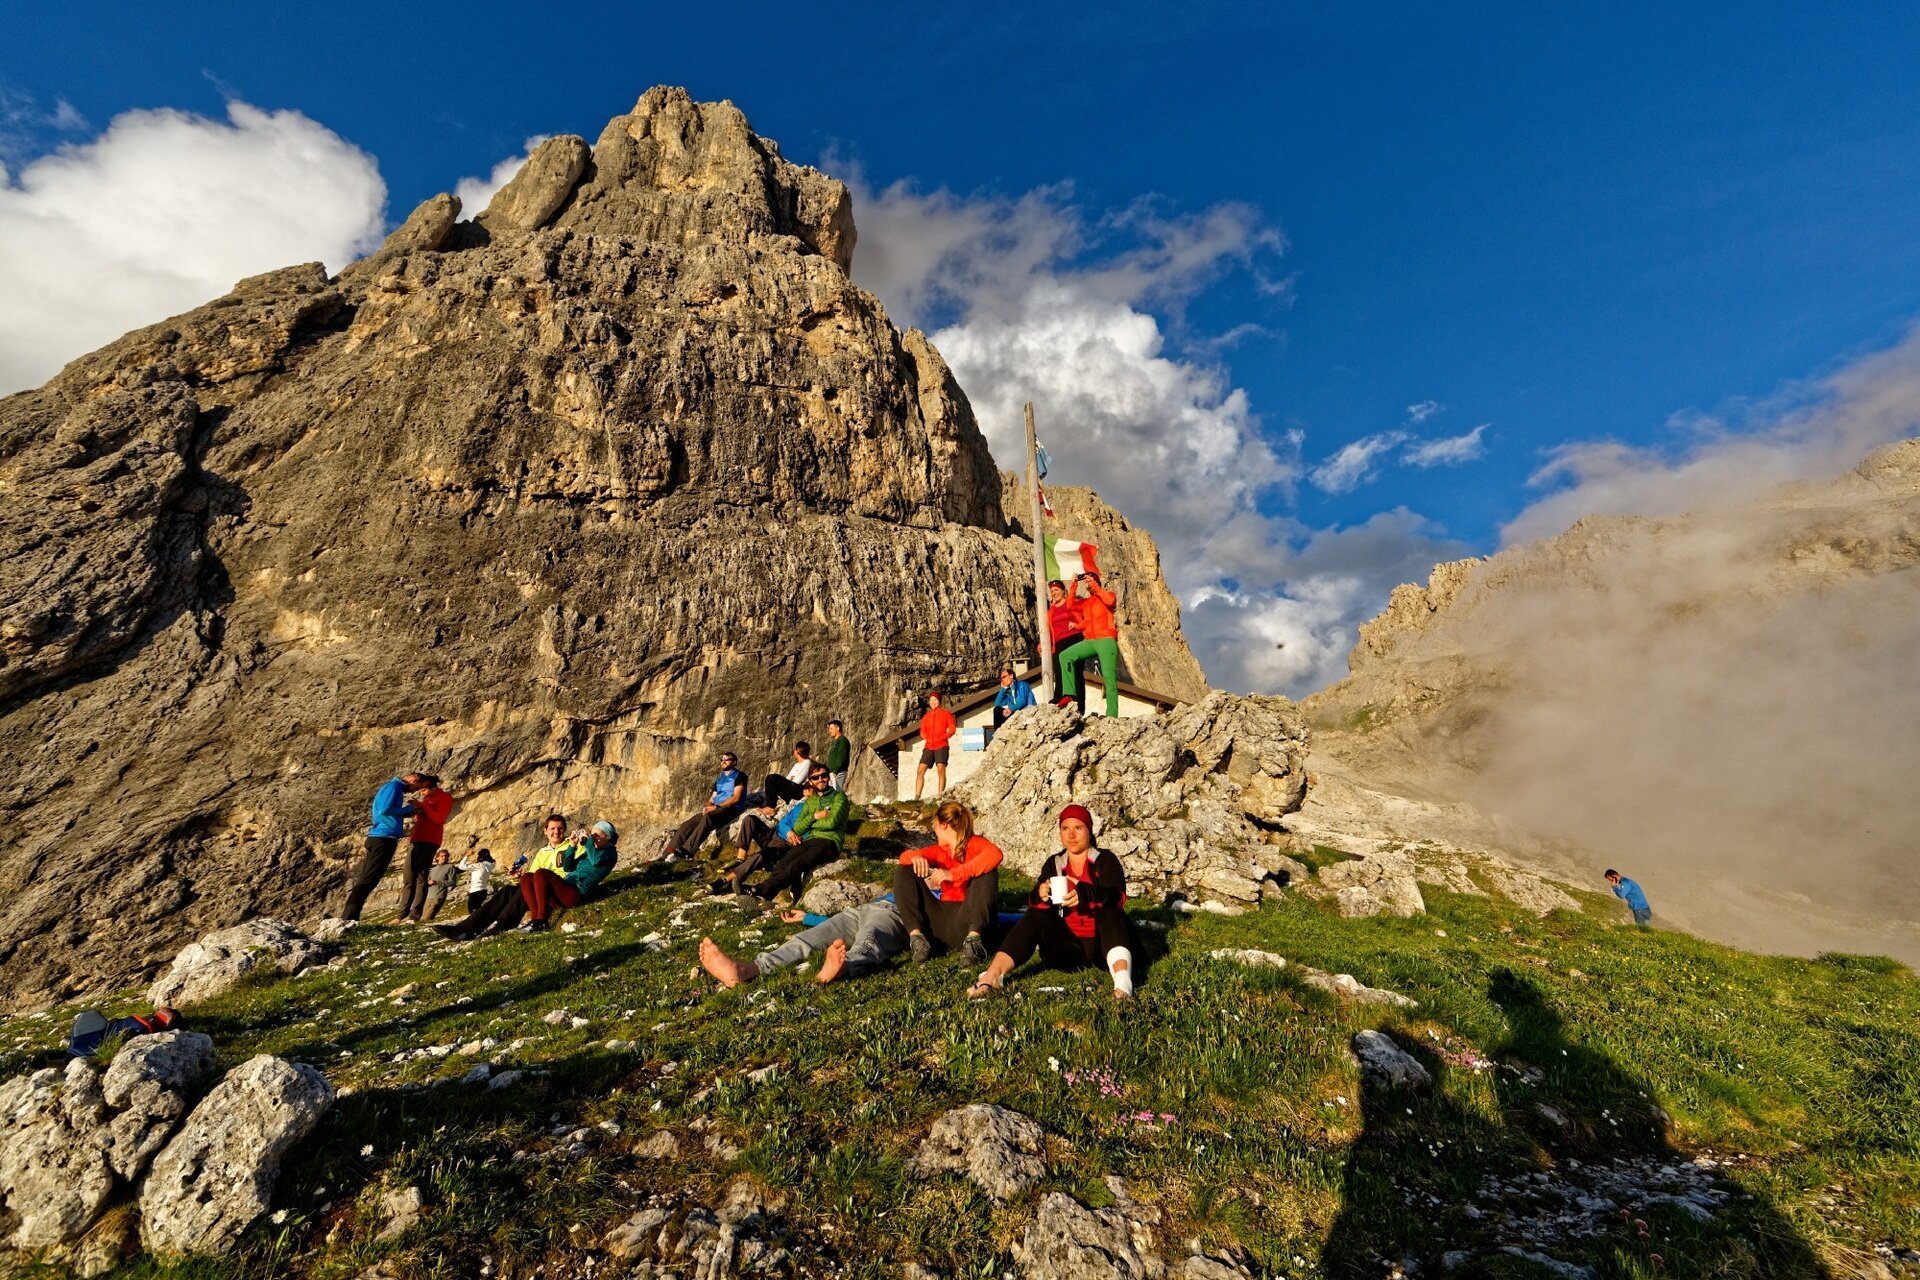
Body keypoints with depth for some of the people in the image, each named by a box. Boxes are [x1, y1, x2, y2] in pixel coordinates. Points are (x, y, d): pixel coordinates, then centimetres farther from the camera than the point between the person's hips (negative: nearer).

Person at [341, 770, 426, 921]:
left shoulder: (394, 787, 22)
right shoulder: (394, 786, -8)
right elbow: (385, 810, -19)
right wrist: (409, 809, -7)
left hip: (380, 838, 10)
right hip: (384, 838, -10)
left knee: (365, 880, 11)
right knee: (368, 881, -11)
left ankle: (348, 918, 14)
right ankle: (348, 918, -12)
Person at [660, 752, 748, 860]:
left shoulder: (739, 776, 5)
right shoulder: (719, 780, 27)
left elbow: (736, 798, -8)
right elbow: (712, 798, 22)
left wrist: (716, 806, -13)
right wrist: (708, 807, -3)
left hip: (731, 808, -7)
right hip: (715, 809, 7)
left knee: (707, 818, -37)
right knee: (687, 825, -14)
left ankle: (683, 852, -49)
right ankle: (665, 856, -22)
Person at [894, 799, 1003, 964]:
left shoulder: (974, 844, 0)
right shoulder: (939, 851, 17)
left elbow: (995, 854, -24)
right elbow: (904, 857, 7)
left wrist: (953, 874, -30)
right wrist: (916, 857, -18)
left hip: (964, 921, -5)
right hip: (938, 923, 5)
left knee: (988, 873, -22)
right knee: (903, 871, -1)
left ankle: (973, 938, -36)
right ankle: (916, 936, -21)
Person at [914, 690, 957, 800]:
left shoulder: (946, 713, 8)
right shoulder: (926, 716, 19)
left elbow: (952, 728, 1)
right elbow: (922, 731, 19)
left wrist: (942, 737, -11)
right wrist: (927, 738, -1)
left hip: (941, 746, -4)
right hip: (928, 747, 4)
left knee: (941, 770, -20)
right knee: (920, 771, -6)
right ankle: (917, 797, -5)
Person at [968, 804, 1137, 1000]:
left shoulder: (1105, 860, -1)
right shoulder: (1053, 864, 8)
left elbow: (1118, 897, -20)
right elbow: (1032, 902, -4)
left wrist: (1087, 893, -41)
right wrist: (1040, 894, -30)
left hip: (1101, 942, -2)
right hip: (1068, 945, 3)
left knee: (1109, 911, -29)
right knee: (1036, 916, -20)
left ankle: (1123, 981, -54)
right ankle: (993, 975, -38)